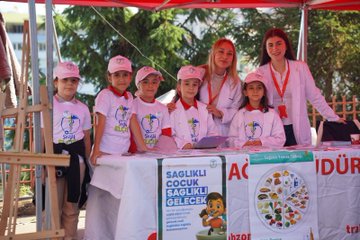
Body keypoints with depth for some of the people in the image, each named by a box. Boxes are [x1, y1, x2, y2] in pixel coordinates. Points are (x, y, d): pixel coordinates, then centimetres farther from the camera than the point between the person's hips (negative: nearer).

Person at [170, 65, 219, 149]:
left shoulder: (205, 109, 18)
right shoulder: (173, 109, 4)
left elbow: (213, 132, 15)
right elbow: (169, 135, -5)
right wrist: (183, 145, -19)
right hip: (181, 152, -3)